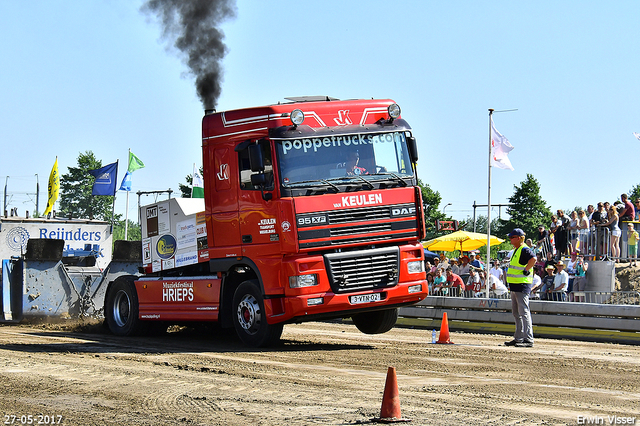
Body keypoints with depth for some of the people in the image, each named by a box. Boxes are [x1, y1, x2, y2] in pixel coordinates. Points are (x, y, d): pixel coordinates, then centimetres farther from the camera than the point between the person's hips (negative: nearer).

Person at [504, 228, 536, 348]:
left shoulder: (524, 250, -14)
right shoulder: (516, 250, 18)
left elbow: (533, 259, -33)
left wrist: (526, 271, -24)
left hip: (522, 285, -11)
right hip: (515, 286, 11)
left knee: (524, 312, -11)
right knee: (516, 312, 15)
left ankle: (529, 339, -11)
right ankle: (518, 338, 21)